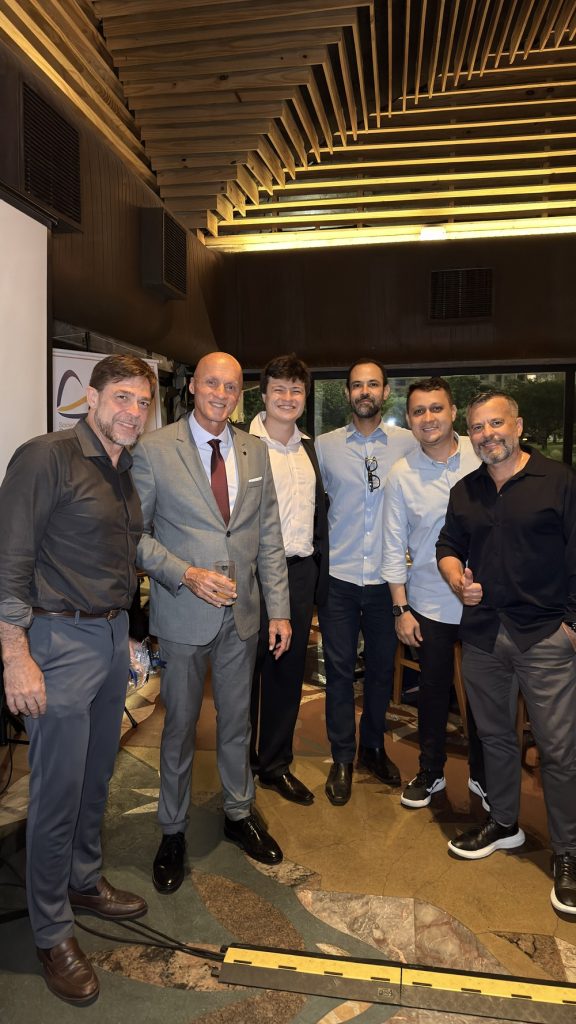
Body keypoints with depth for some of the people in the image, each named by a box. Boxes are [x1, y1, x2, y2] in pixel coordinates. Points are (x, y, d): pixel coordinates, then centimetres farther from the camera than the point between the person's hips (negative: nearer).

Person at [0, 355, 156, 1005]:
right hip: (61, 641, -7)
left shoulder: (127, 474, 10)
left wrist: (125, 632, 15)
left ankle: (84, 882, 43)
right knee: (58, 792, 5)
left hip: (113, 637, 7)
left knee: (96, 777, 20)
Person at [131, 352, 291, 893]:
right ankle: (172, 831, 34)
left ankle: (238, 814, 40)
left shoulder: (255, 452, 5)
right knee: (180, 725, 12)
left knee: (237, 719, 18)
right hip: (182, 614, -3)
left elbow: (269, 537, 5)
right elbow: (134, 533, -7)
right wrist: (186, 574, -20)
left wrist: (279, 608, 3)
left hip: (242, 613, 4)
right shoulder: (153, 450, -8)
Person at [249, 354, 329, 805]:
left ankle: (276, 765, 30)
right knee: (247, 670, 8)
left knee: (289, 671, 13)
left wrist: (320, 577, 12)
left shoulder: (310, 450, 12)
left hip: (300, 572, 6)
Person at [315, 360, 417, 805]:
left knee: (382, 666, 13)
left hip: (386, 576, 1)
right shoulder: (325, 445, 1)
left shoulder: (409, 443, 0)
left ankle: (373, 747, 34)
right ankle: (342, 757, 24)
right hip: (338, 576, 0)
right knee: (340, 667, 7)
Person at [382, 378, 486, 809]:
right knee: (433, 692, 15)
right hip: (429, 603, 0)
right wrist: (401, 608, -2)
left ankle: (483, 774, 37)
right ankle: (430, 772, 37)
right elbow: (394, 547, -1)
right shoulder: (401, 474, -5)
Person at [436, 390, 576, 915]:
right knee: (494, 735, 18)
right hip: (482, 632, 5)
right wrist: (458, 580, -5)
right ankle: (504, 823, 37)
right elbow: (449, 547, 16)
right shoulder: (464, 490, 10)